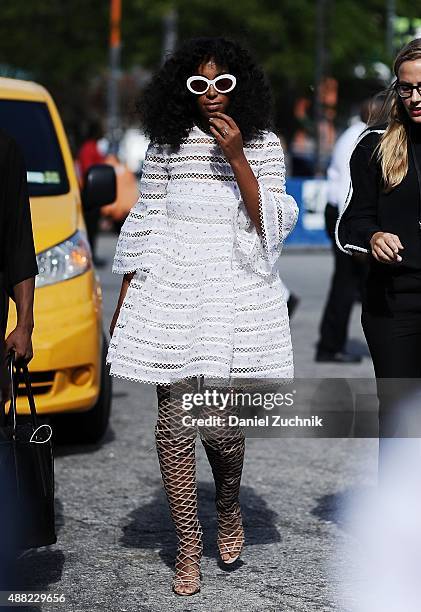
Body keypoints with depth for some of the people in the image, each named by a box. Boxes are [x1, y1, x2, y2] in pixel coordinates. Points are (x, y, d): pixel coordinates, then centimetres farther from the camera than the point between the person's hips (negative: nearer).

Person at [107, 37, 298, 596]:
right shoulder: (165, 145, 7)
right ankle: (189, 548, 11)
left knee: (222, 423, -5)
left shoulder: (264, 146, 4)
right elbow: (144, 226, 10)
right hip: (170, 293, 1)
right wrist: (123, 305, 10)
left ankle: (229, 509, 28)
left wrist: (237, 159, -13)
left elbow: (272, 226, -5)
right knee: (174, 421, -1)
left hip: (236, 294, -1)